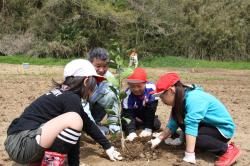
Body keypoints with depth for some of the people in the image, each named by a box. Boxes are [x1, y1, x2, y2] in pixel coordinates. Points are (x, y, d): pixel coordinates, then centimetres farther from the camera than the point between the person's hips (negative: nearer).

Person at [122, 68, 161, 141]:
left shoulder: (151, 88, -34)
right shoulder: (127, 95, -35)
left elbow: (152, 109, -28)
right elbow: (128, 114, -35)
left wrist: (148, 128, -28)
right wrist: (131, 132, -49)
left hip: (146, 115, 1)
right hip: (133, 114, 0)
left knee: (156, 124, -17)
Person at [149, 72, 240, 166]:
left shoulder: (194, 99, -31)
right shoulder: (180, 100, -3)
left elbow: (191, 127, -38)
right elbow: (172, 124, 1)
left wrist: (189, 157, -41)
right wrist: (158, 139, -2)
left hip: (223, 129, -8)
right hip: (208, 124, 8)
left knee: (191, 134, -29)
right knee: (178, 118, -4)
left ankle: (228, 150, -15)